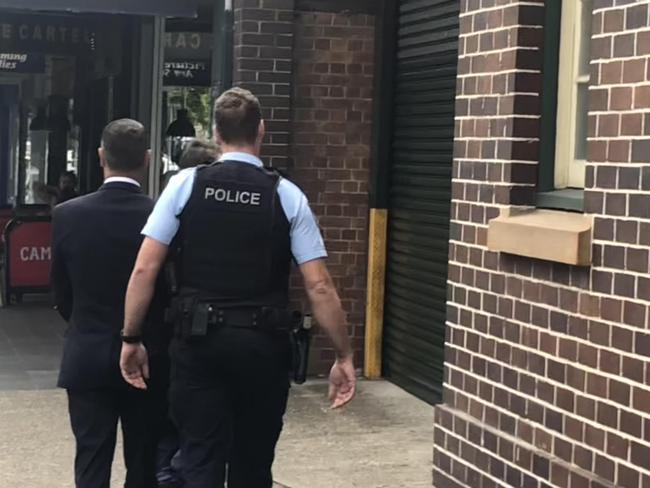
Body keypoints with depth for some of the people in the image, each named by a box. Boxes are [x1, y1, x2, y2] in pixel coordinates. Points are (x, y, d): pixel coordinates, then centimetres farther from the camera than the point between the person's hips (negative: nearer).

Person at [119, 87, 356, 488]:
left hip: (199, 341, 0)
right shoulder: (287, 195, -2)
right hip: (263, 345, 1)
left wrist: (132, 339, 5)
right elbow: (319, 285, -5)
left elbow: (145, 269, -5)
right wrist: (344, 356, 2)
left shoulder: (185, 184, -2)